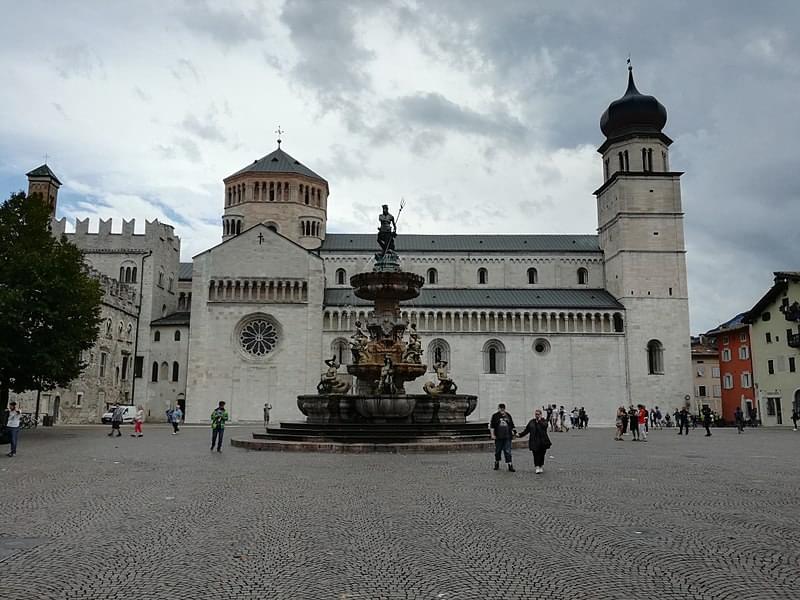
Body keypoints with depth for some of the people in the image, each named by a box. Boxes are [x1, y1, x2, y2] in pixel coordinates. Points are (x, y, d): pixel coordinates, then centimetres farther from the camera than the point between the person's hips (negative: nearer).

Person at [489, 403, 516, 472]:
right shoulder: (495, 416, 2)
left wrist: (514, 432, 8)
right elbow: (491, 426, -1)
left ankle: (510, 465, -4)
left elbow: (512, 425, 19)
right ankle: (497, 464, 26)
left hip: (507, 437, 1)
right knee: (497, 451, 10)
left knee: (508, 451, -4)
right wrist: (492, 434, -8)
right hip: (498, 437, -1)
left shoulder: (508, 416, 11)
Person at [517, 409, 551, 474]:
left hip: (542, 441, -1)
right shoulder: (531, 422, 10)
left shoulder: (544, 421, 3)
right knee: (536, 455, -5)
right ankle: (537, 468, -1)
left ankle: (541, 466, 21)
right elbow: (526, 430, 11)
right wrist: (520, 435, 3)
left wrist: (539, 421, -17)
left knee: (541, 454, 4)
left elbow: (544, 426, -20)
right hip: (534, 441, 1)